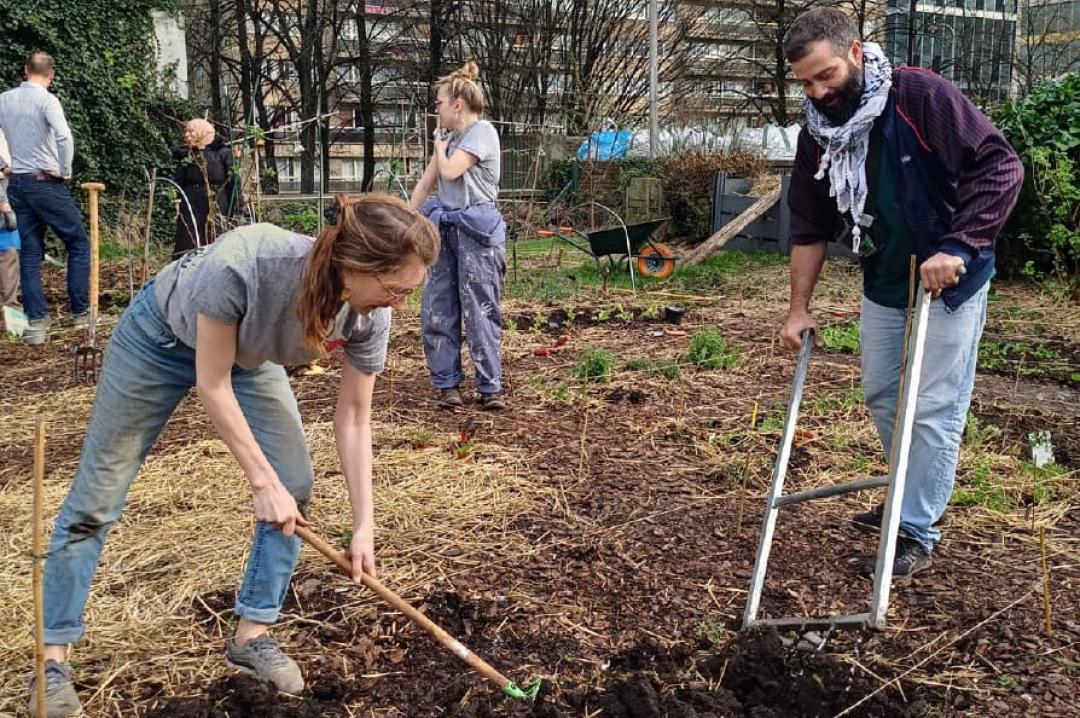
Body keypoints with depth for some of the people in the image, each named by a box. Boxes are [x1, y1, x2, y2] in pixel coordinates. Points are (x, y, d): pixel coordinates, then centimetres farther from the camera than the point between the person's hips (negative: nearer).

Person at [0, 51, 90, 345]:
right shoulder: (46, 100, -10)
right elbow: (64, 137, -24)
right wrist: (65, 172, -12)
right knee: (78, 244, 8)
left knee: (30, 253, 8)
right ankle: (80, 312, 8)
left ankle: (37, 323, 6)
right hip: (46, 183, -6)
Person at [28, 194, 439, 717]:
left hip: (249, 354, 4)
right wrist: (262, 481, -26)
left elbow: (354, 419, -16)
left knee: (295, 485, -6)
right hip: (162, 337, -4)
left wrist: (364, 525, -16)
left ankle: (251, 635, 11)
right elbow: (212, 385, -30)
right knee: (96, 498, 1)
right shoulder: (242, 264, -44)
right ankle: (53, 656, 17)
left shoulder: (370, 318, -29)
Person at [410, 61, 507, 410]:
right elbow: (425, 183, 18)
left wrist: (439, 142, 4)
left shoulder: (482, 131, -6)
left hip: (475, 228, -8)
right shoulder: (450, 137, 19)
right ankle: (446, 382, 12)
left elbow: (450, 171, -16)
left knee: (479, 310, -6)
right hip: (445, 227, 8)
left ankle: (490, 388, 1)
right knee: (435, 310, 4)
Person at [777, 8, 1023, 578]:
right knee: (881, 396, 15)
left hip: (950, 280, -6)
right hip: (882, 284, 6)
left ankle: (918, 532, 9)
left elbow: (999, 166, -24)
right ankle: (916, 497, 35)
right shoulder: (817, 137, -2)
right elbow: (808, 227, 4)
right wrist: (799, 308, 3)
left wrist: (957, 248, -33)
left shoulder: (920, 96, -21)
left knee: (934, 410, -3)